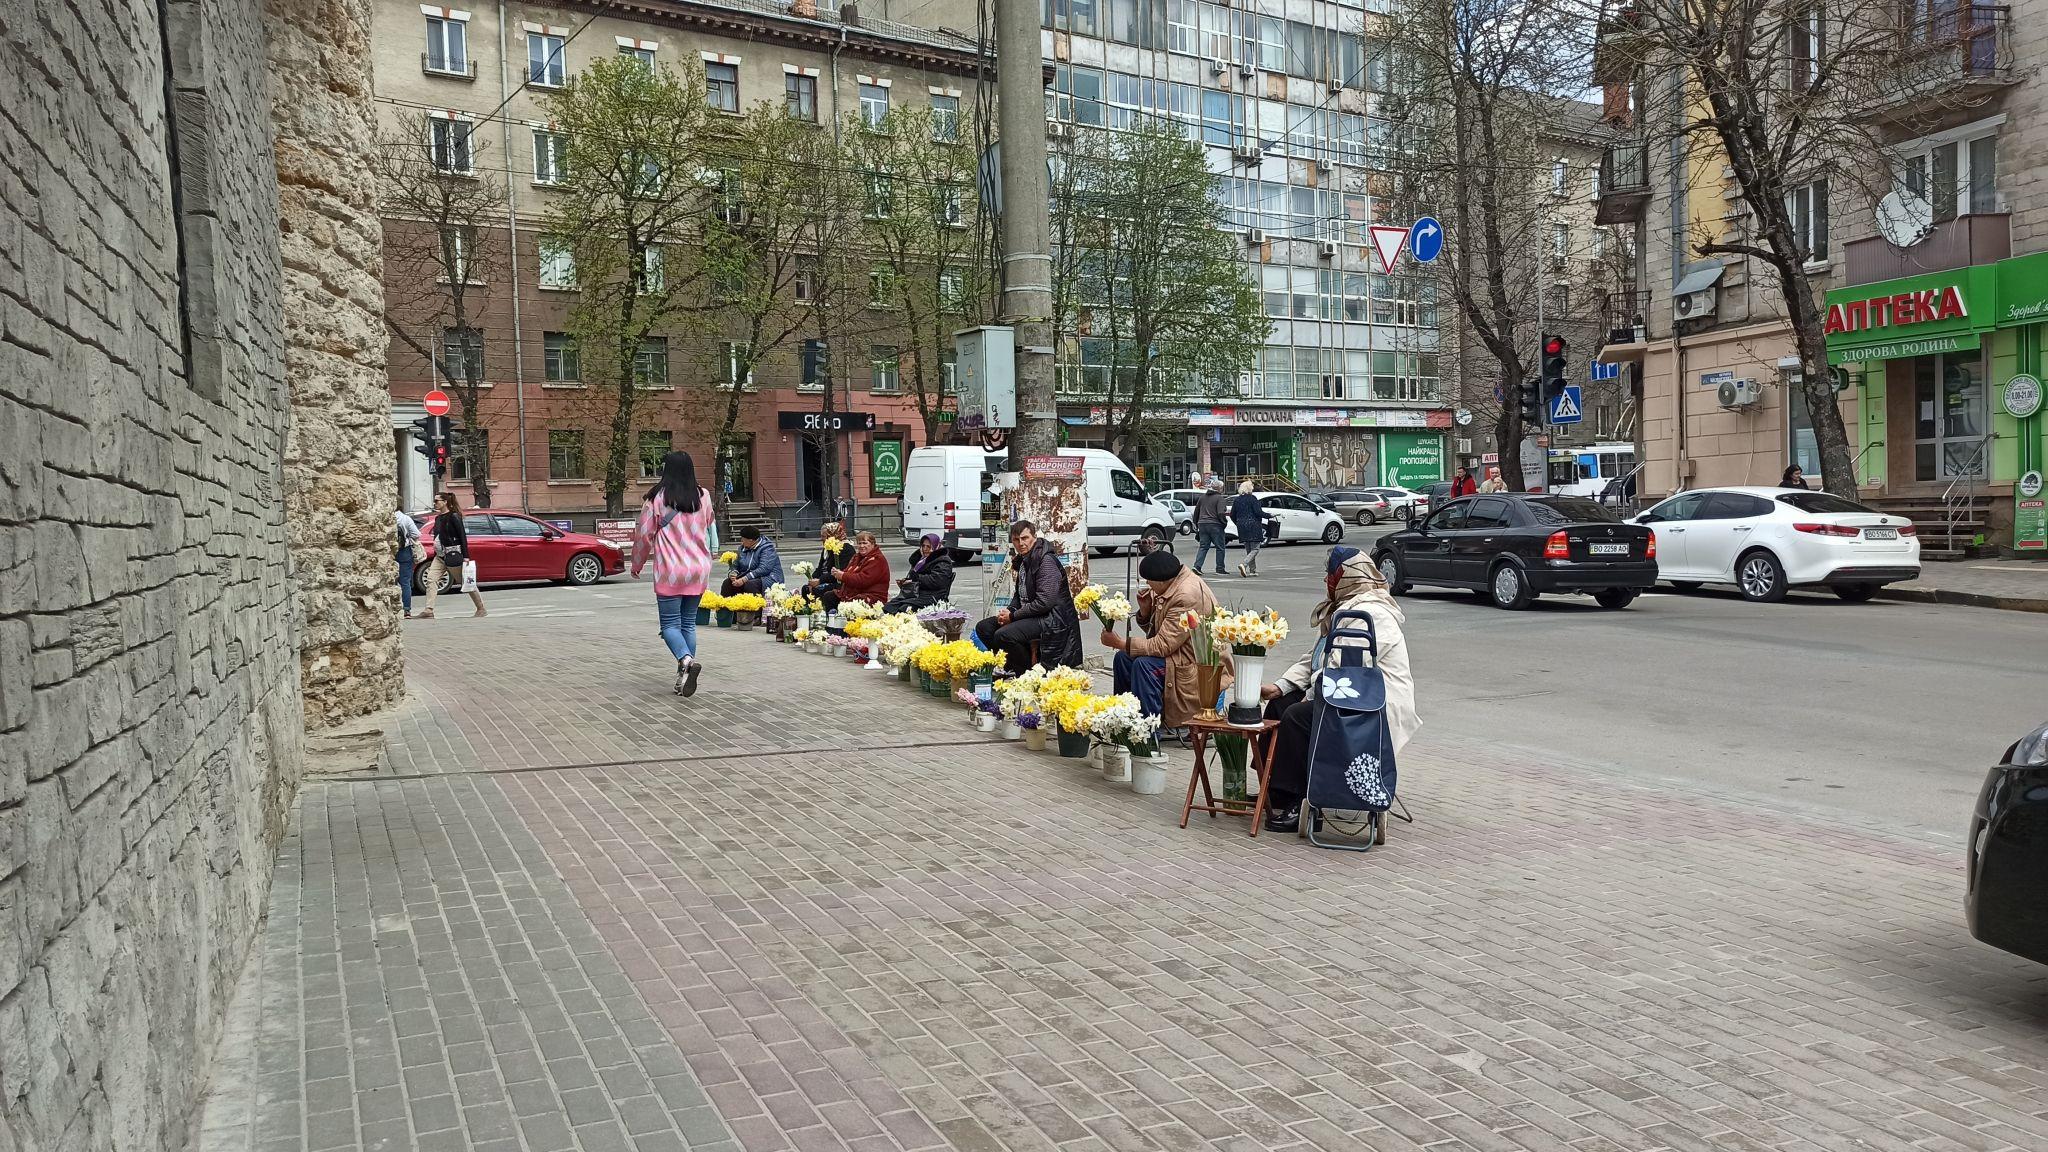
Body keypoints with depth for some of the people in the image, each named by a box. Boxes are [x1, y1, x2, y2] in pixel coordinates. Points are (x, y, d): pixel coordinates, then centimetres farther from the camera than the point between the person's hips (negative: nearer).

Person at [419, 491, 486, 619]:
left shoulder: (453, 517, -10)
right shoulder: (438, 518, 13)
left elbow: (463, 536, -13)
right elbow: (437, 538, 20)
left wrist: (466, 556, -17)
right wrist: (435, 554, 20)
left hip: (453, 555, -8)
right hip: (440, 556, 8)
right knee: (431, 579, -7)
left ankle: (481, 609, 12)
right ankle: (429, 611, -11)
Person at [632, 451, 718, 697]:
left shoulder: (657, 498, -7)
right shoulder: (703, 497, 4)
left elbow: (643, 534, -1)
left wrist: (637, 564, 12)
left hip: (671, 571, -4)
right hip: (699, 569, 4)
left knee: (670, 624, 1)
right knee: (689, 623, 11)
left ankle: (686, 660, -24)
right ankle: (684, 676, 11)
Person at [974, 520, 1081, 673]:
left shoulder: (1046, 561, -17)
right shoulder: (1022, 560, 13)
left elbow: (1045, 602, -24)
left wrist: (1013, 616, -16)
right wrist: (1009, 610, 3)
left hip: (1051, 619, -10)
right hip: (1029, 615, 10)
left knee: (1003, 635, -30)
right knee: (983, 628, 6)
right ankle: (1011, 667, 11)